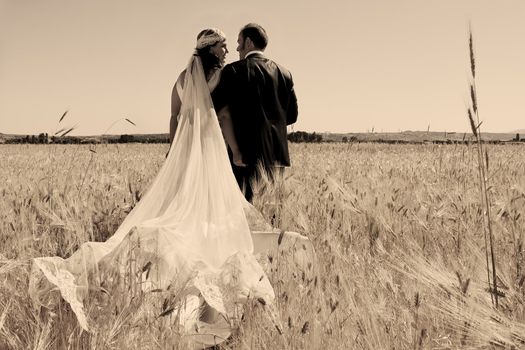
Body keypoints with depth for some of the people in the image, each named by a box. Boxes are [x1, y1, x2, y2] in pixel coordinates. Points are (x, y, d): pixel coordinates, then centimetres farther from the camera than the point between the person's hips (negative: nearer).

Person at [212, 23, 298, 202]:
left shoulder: (233, 71, -2)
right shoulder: (284, 73, 11)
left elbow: (223, 114, -9)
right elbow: (292, 116, 16)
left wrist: (235, 151, -5)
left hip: (246, 154, -5)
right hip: (277, 154, 5)